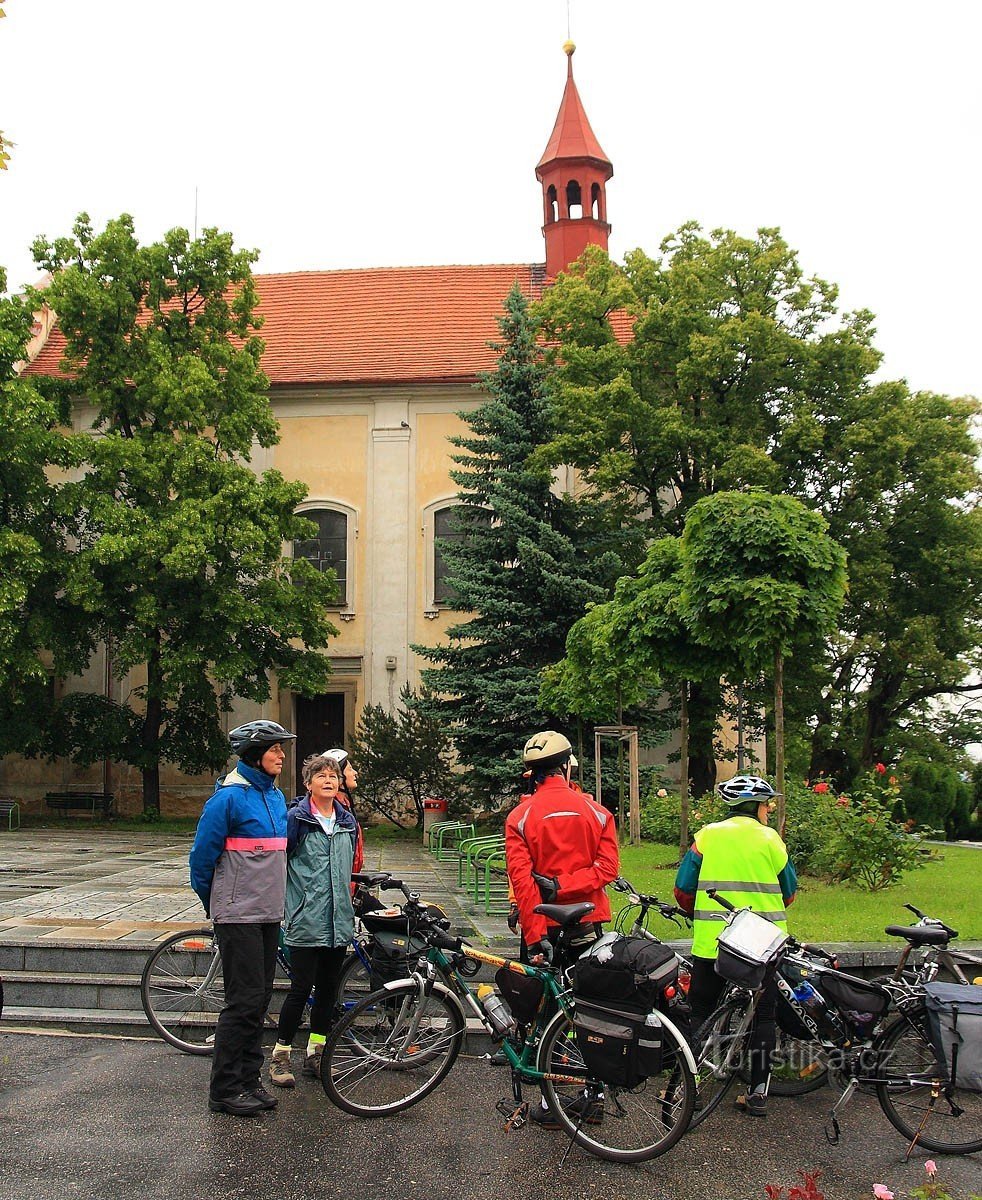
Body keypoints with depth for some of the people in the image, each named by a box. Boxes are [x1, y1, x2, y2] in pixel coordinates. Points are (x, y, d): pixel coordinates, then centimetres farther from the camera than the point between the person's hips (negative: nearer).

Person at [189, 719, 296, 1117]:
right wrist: (216, 905, 3)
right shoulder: (230, 796, -13)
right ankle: (225, 1089, 4)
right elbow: (202, 855, -8)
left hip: (268, 913, 8)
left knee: (259, 998, 12)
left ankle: (249, 1079, 21)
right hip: (239, 915, -8)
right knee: (245, 1000, -6)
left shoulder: (276, 797, 12)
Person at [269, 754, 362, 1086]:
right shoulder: (296, 818, -7)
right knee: (301, 989, -4)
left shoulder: (348, 820, 11)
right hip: (305, 919, -5)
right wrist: (284, 902, -6)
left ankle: (315, 1054, 23)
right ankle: (280, 1055, 11)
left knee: (328, 990, 11)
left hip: (338, 920, 5)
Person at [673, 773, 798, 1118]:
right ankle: (758, 1092, 11)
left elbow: (683, 890, 2)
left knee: (702, 1012, 12)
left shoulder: (707, 836, 1)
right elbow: (789, 893, 8)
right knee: (762, 1016, 10)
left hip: (712, 944, 0)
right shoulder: (770, 839, -1)